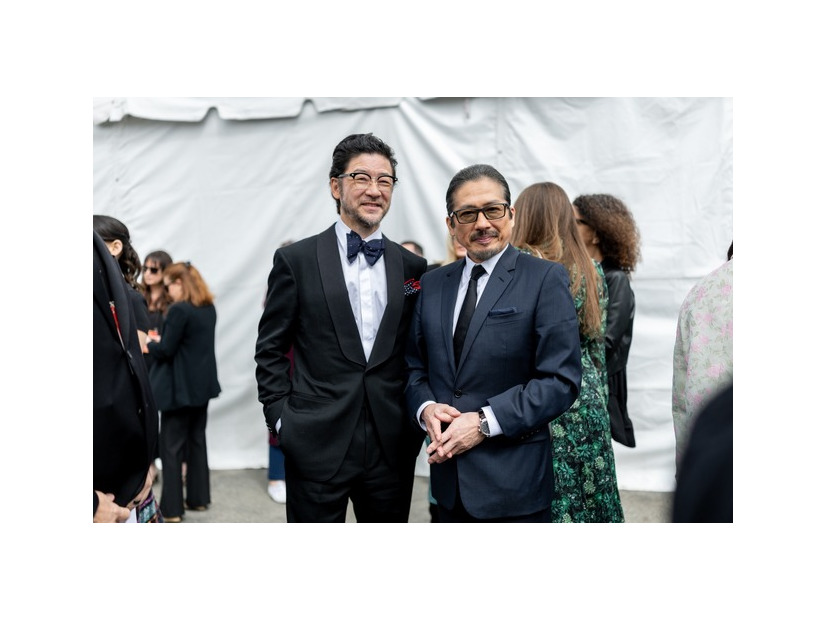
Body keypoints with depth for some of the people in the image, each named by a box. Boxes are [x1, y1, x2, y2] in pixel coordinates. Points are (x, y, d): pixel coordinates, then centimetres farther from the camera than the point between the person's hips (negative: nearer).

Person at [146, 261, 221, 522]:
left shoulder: (179, 310, -19)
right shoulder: (209, 308, 7)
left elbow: (166, 350, -17)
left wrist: (151, 342, 2)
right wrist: (161, 340, 12)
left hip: (180, 388, -8)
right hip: (202, 384, 8)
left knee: (172, 447, 1)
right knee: (197, 441, 16)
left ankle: (172, 508, 6)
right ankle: (198, 498, 24)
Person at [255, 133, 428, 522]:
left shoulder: (413, 267, 8)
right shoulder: (296, 260, -1)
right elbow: (270, 350, 2)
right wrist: (280, 420, -4)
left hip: (392, 448, 3)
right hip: (316, 446, -2)